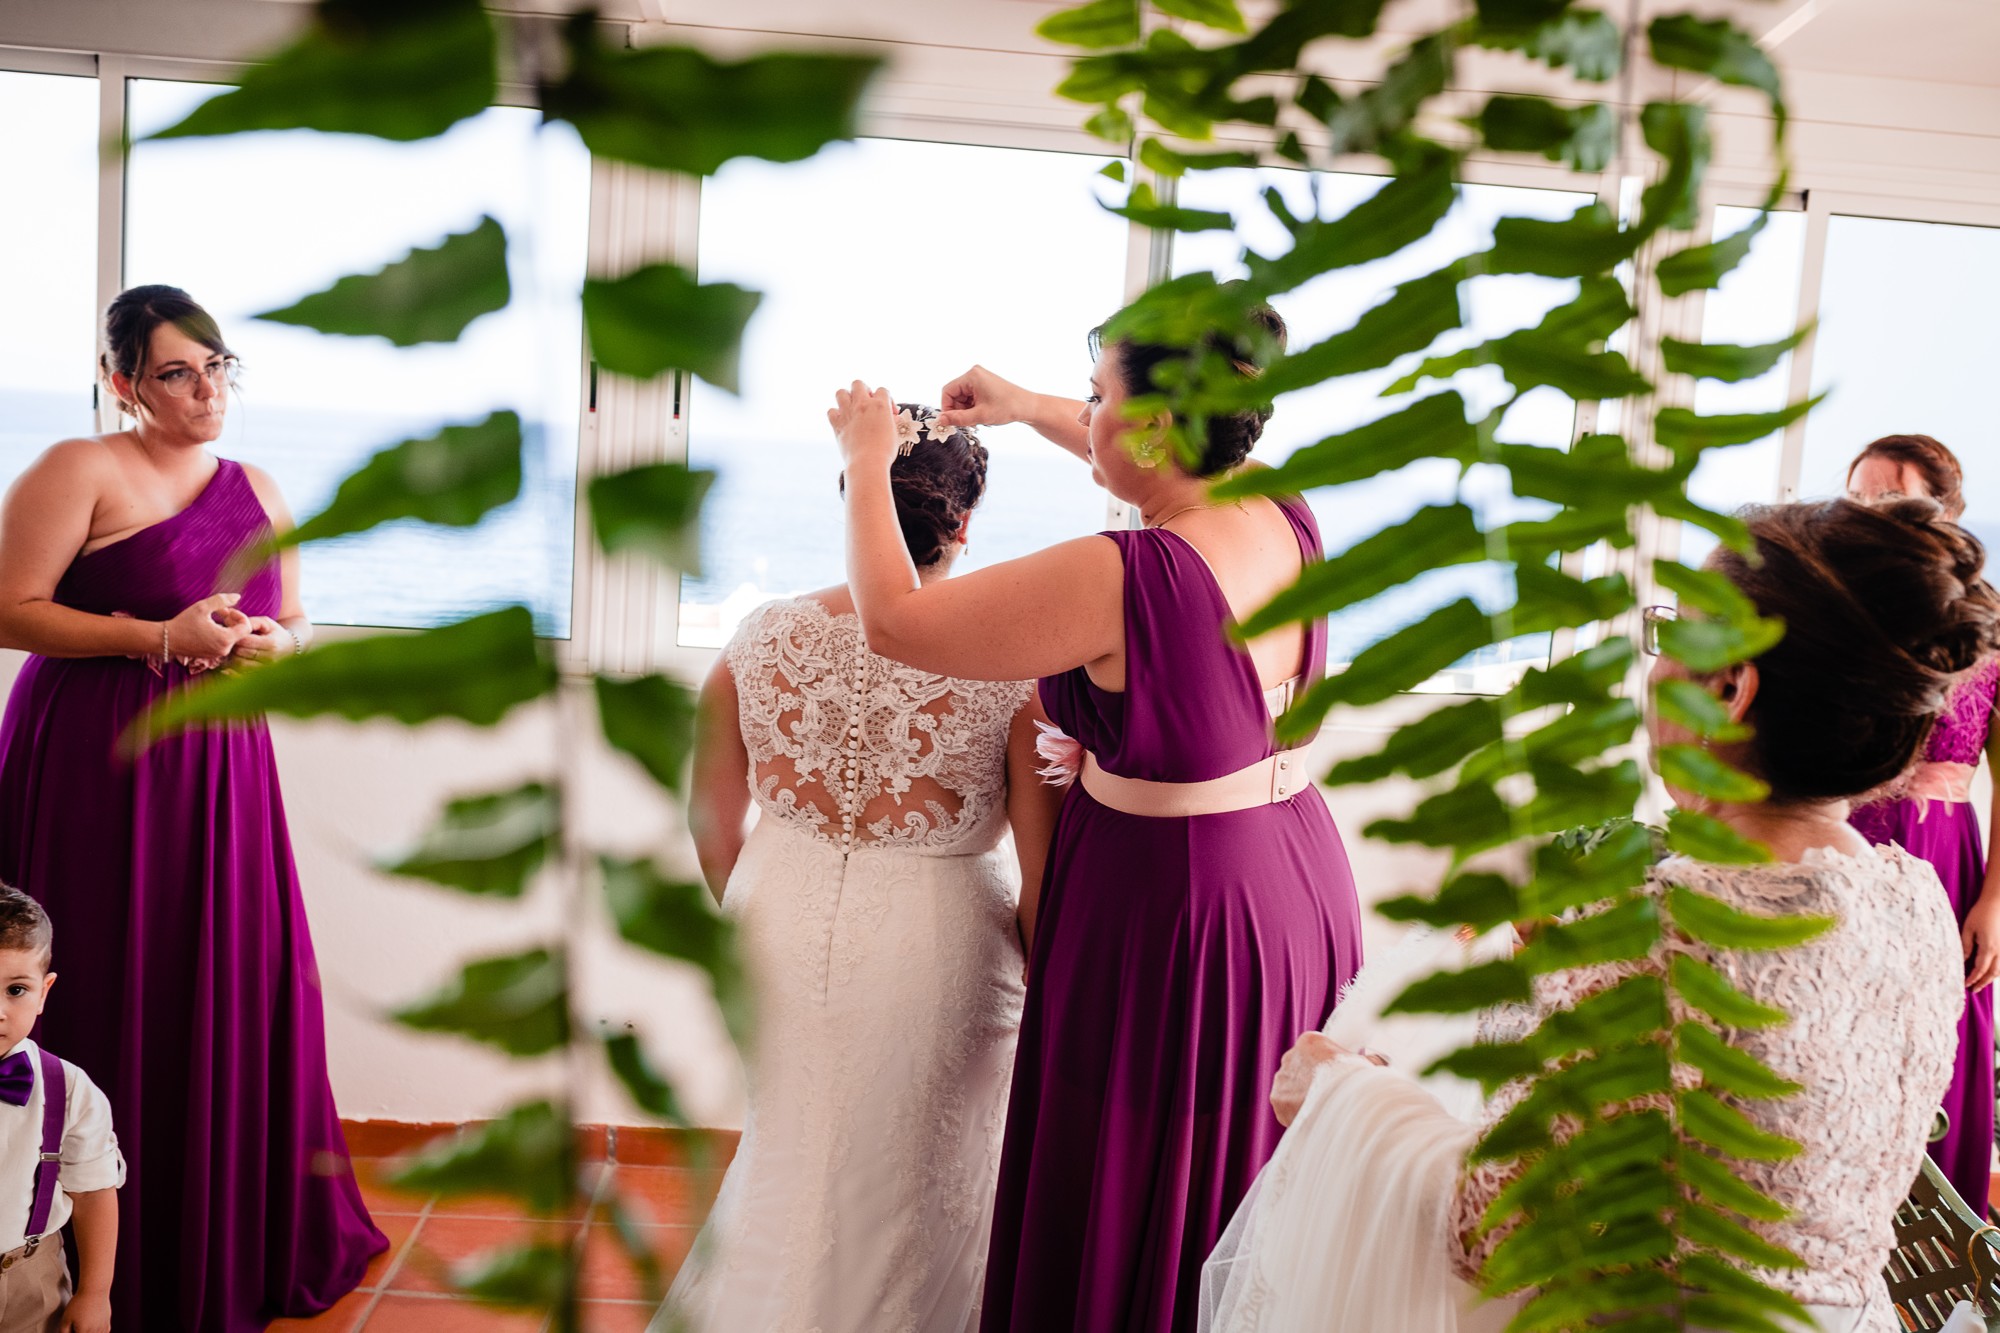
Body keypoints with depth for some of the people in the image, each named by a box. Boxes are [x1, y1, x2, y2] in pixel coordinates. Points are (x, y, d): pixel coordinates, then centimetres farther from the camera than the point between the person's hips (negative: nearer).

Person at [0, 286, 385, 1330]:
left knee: (238, 991, 6)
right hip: (98, 770, -5)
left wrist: (273, 644, -2)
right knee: (112, 1002, -1)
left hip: (225, 770, 5)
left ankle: (244, 1248, 22)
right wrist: (163, 637, -16)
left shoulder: (256, 490, 15)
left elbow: (295, 625, 22)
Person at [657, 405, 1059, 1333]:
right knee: (913, 1180, 20)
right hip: (936, 948, -3)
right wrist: (1043, 982, 5)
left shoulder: (760, 640, -8)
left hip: (783, 937, 3)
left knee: (789, 1152, 27)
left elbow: (711, 822, 3)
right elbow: (1046, 868, -12)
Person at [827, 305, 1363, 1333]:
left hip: (1168, 914, -8)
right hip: (1299, 880, 8)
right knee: (1232, 1198, 27)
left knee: (1127, 1219, 15)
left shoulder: (1119, 580, -28)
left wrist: (866, 459, -5)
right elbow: (1184, 468, 19)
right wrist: (1032, 409, 21)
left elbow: (893, 621, -19)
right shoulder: (1285, 520, -6)